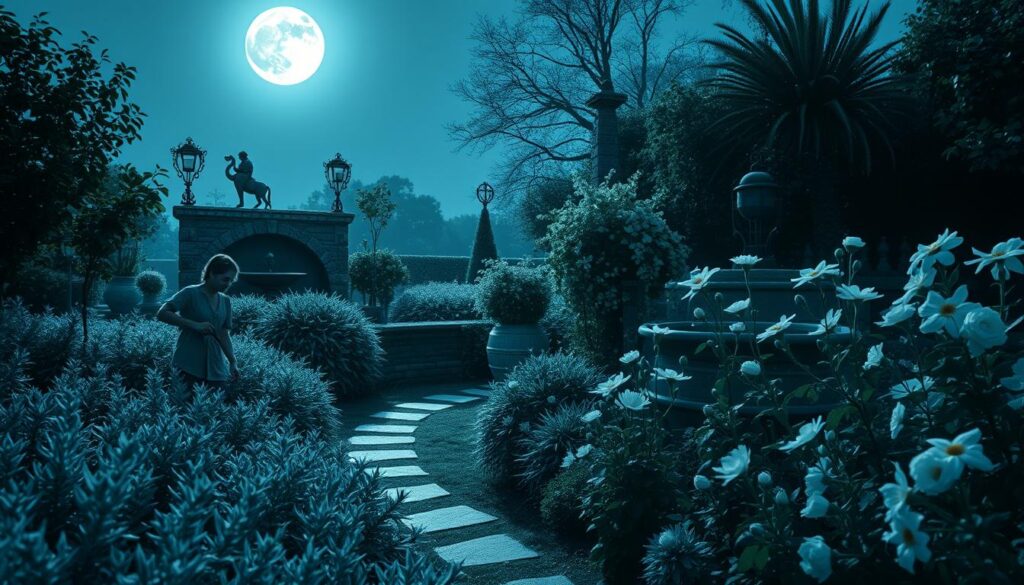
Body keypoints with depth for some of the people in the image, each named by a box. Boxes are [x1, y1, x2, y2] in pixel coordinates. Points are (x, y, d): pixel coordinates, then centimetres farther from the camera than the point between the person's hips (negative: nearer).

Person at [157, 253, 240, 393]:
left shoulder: (225, 301, 11)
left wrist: (233, 362, 0)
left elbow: (224, 334, 11)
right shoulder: (191, 293, -6)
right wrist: (194, 325, -22)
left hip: (216, 367, 5)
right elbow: (162, 313, -14)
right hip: (189, 366, -5)